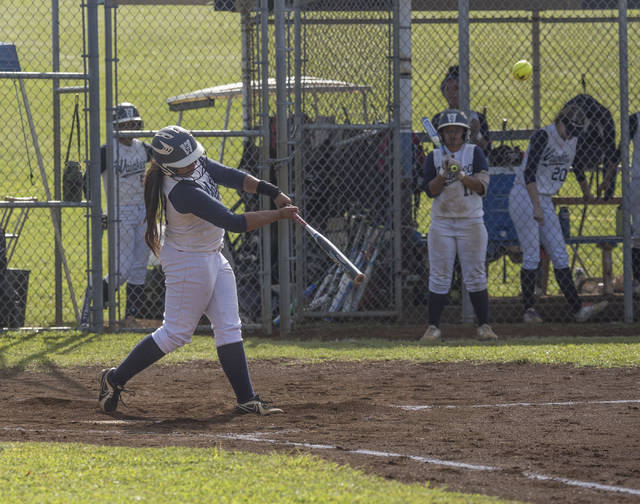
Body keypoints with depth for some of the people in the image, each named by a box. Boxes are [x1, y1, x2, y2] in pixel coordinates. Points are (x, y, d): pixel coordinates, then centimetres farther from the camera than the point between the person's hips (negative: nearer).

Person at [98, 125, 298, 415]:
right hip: (188, 263, -9)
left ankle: (246, 399, 6)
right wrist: (278, 215, -27)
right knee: (176, 333, -1)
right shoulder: (182, 192, -33)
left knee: (229, 328, 5)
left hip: (213, 258, 9)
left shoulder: (199, 164, -6)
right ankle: (116, 379, 12)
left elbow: (232, 178, 5)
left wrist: (272, 192, -9)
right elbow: (234, 223, -33)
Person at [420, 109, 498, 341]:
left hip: (471, 221, -1)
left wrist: (461, 175, -17)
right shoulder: (434, 157, 7)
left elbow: (482, 186, -5)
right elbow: (430, 190, -1)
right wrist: (443, 174, -16)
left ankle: (484, 325, 1)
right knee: (439, 277, -2)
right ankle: (433, 326, 2)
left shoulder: (475, 153, 3)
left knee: (475, 276, -3)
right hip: (442, 223, 1)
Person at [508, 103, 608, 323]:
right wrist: (536, 207, -32)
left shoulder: (571, 140, 7)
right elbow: (529, 173, -25)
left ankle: (577, 308, -2)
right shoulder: (543, 136, -17)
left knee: (560, 256, 2)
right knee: (531, 256, -8)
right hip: (524, 196, -7)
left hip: (545, 201, 7)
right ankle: (529, 310, -2)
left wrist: (587, 192, 42)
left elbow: (577, 167, 27)